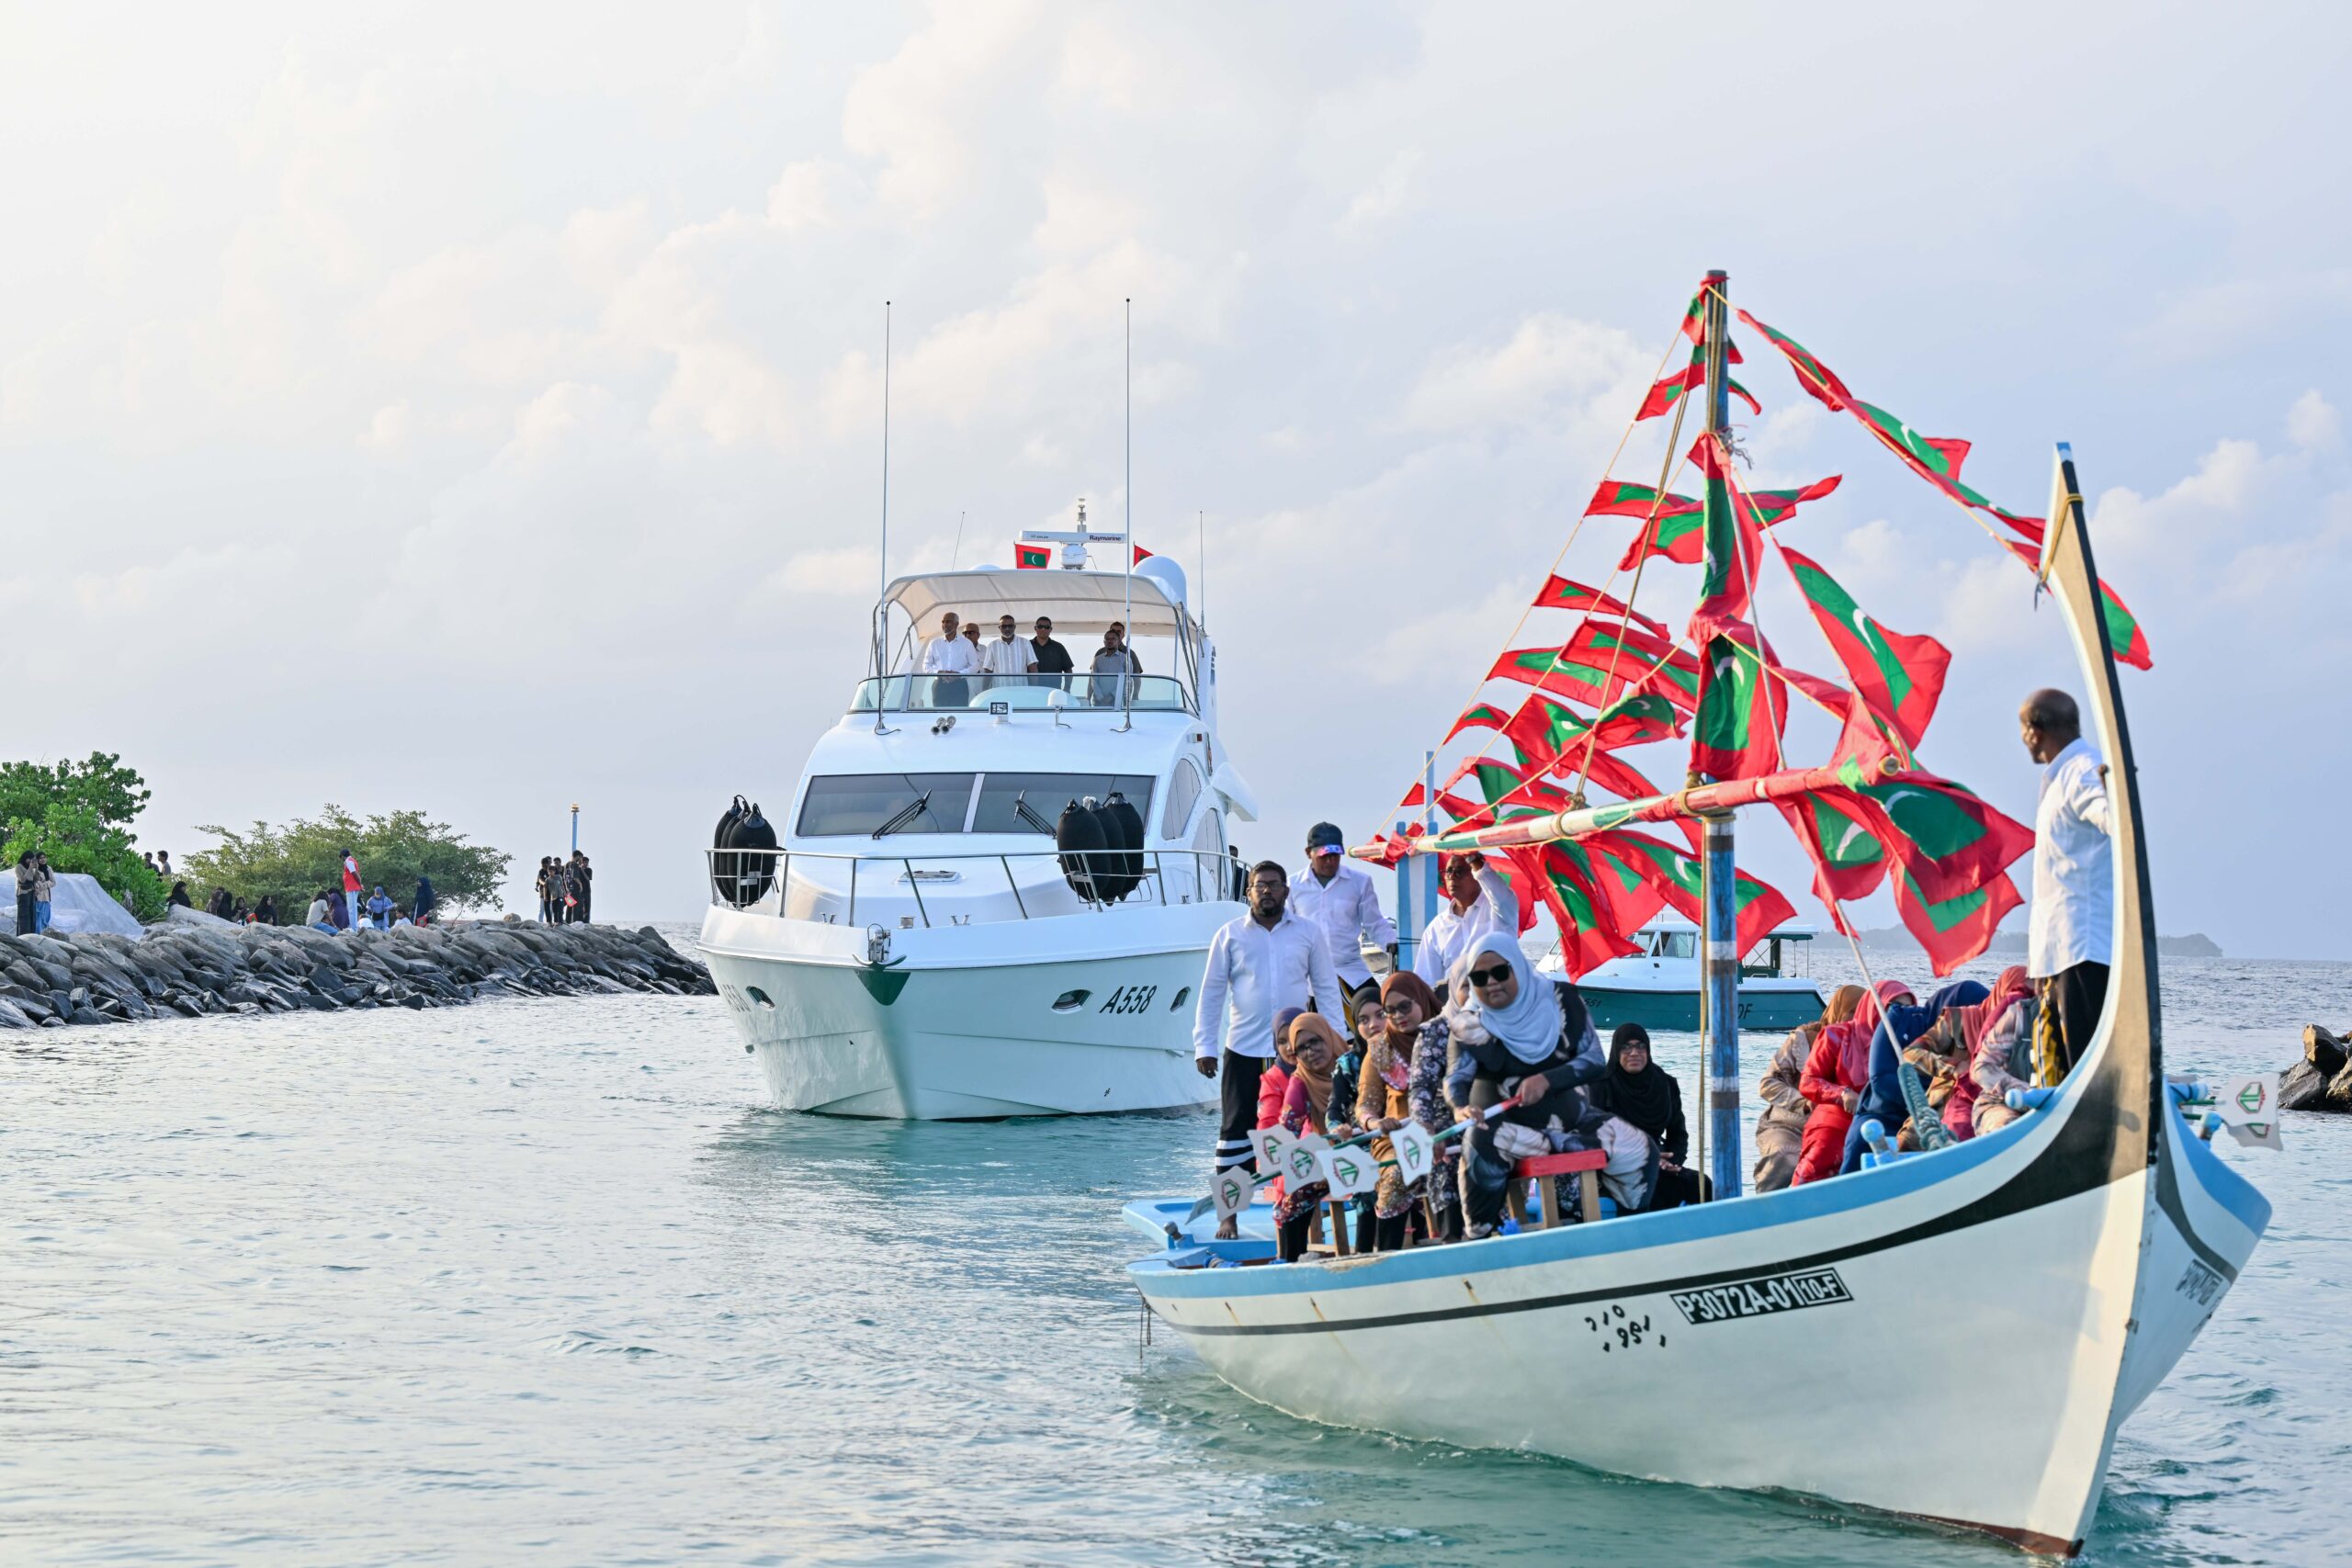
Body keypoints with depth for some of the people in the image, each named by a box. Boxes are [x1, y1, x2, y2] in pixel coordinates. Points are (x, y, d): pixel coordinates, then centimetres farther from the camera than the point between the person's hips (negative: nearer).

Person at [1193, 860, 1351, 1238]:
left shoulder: (1308, 934, 6)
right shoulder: (1230, 935, 4)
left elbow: (1327, 989, 9)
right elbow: (1211, 993, 5)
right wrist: (1204, 1046, -1)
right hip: (1243, 1051, 0)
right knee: (1235, 1132, 0)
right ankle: (1228, 1216, 5)